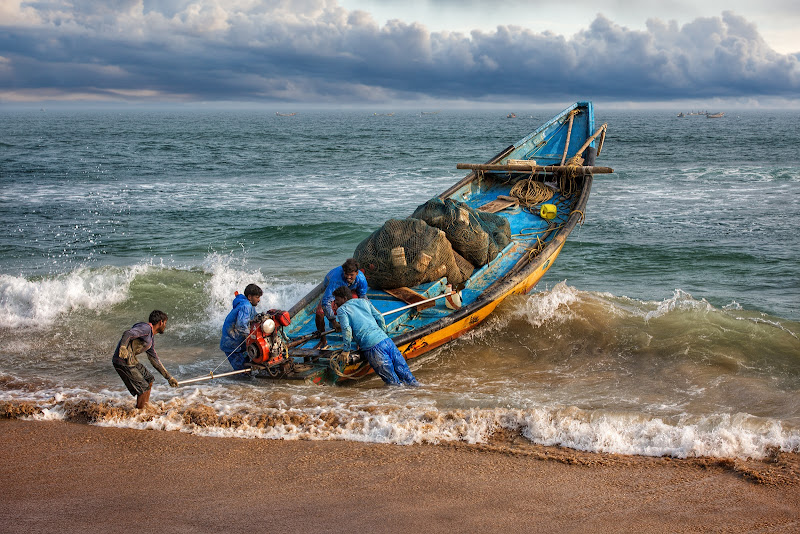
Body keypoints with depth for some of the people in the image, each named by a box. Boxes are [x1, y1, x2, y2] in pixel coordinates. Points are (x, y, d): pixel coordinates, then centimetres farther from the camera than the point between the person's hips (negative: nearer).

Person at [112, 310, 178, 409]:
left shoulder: (151, 340, 20)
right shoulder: (146, 328, -11)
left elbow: (155, 360, 27)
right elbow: (128, 333, -27)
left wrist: (168, 377, 29)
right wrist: (123, 347, -44)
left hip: (132, 360, 10)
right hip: (123, 361, -10)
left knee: (149, 380, 20)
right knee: (143, 388, -9)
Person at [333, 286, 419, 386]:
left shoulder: (341, 310, 8)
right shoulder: (364, 301, 24)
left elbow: (347, 330, -6)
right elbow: (380, 319, 20)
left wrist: (346, 350, 0)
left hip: (372, 347, -6)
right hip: (386, 340, 6)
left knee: (394, 382, -4)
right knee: (404, 373, 6)